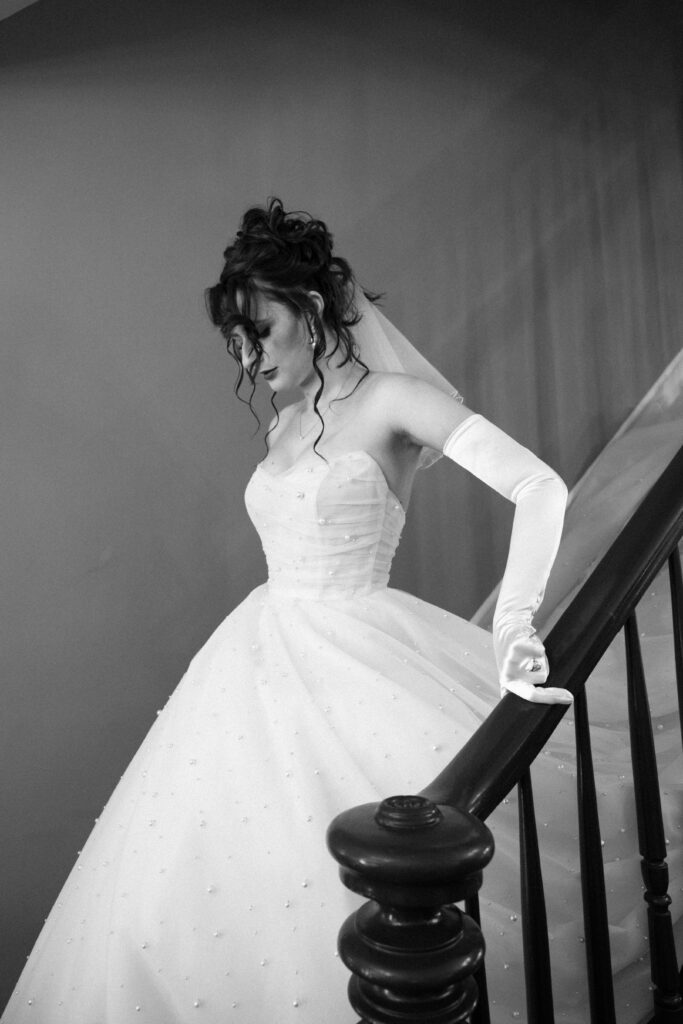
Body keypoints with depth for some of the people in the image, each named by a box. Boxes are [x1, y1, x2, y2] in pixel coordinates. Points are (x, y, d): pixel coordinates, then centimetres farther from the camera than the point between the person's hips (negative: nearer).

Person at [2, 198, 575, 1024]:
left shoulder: (390, 397, -9)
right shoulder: (284, 425, 12)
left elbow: (541, 488, -18)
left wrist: (512, 627, -28)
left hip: (355, 664, -6)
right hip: (261, 666, 7)